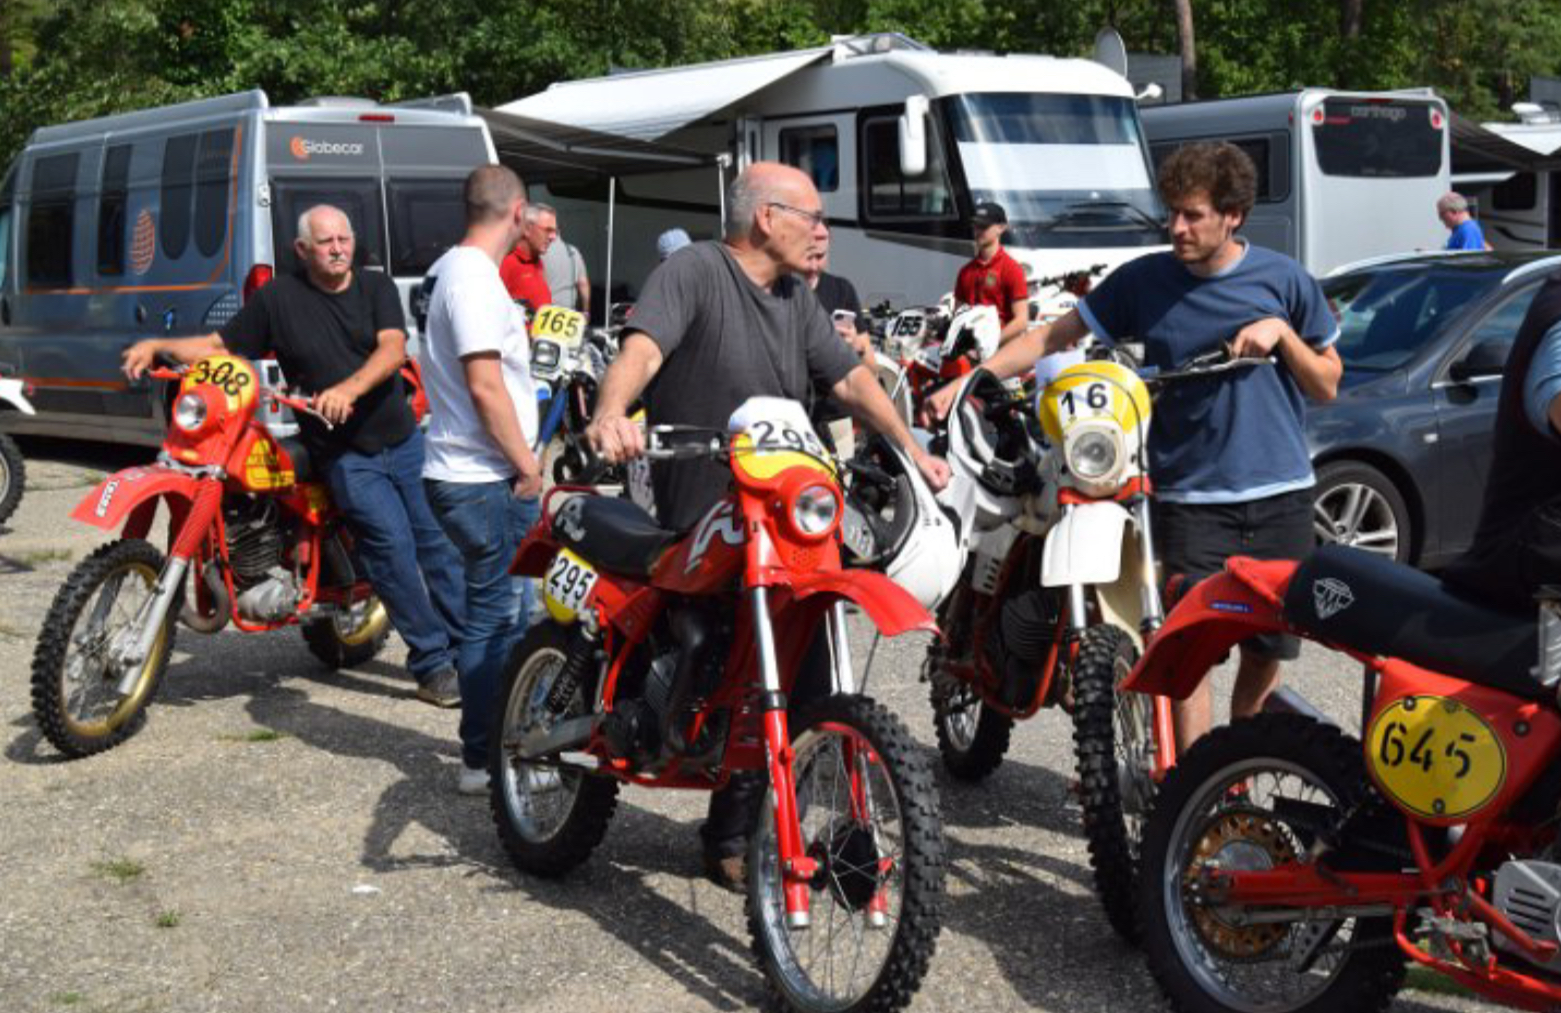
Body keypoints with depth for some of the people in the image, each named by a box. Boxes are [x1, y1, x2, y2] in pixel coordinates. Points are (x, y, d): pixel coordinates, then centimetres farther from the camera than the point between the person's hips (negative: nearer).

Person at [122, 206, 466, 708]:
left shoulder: (376, 287, 3)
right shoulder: (277, 298, 1)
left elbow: (393, 348, -14)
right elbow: (219, 345, 5)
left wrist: (349, 389, -31)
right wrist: (156, 345, -9)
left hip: (403, 440, 3)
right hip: (345, 455, -3)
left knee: (437, 541, 9)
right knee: (392, 543, -15)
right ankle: (433, 666, -6)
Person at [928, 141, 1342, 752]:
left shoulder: (1283, 280, 2)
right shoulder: (1143, 281, 1)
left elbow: (1328, 387, 7)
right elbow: (1054, 336, 1)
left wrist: (1281, 332, -11)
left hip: (1278, 494, 1)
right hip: (1190, 495, -1)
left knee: (1269, 648, 8)